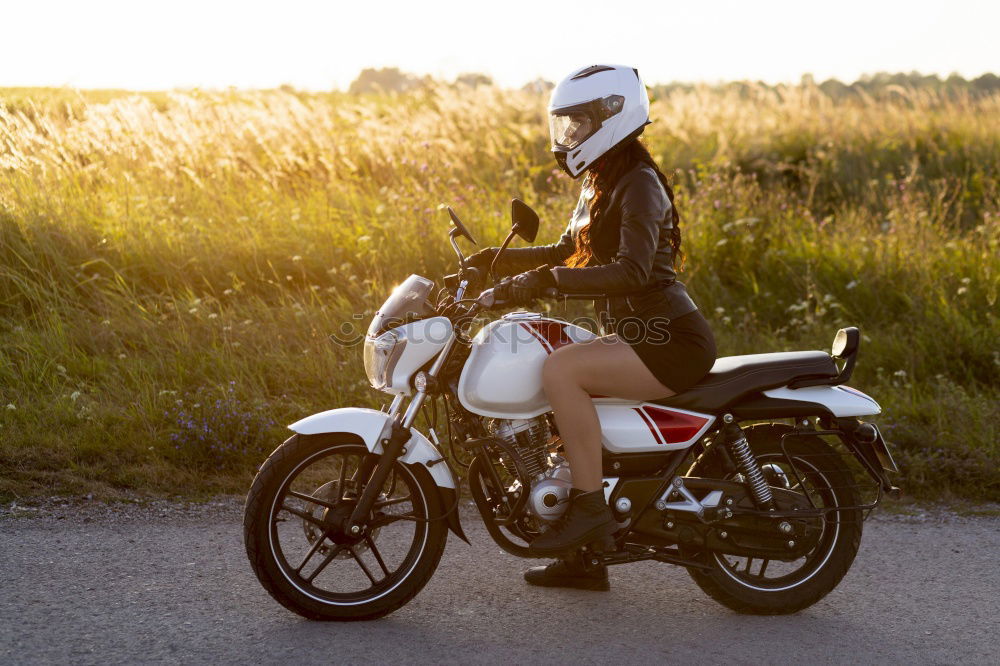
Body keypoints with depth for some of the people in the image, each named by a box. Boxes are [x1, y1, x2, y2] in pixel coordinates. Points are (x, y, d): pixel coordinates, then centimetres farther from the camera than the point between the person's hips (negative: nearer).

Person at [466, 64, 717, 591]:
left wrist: (548, 280, -32)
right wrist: (494, 260, 14)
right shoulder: (598, 184, 16)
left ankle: (590, 504, -19)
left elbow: (632, 271, -28)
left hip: (670, 340, -10)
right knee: (550, 399, 8)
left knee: (560, 370, -27)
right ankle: (582, 556, 13)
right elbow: (568, 252, 27)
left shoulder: (638, 183, -14)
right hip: (633, 334, 10)